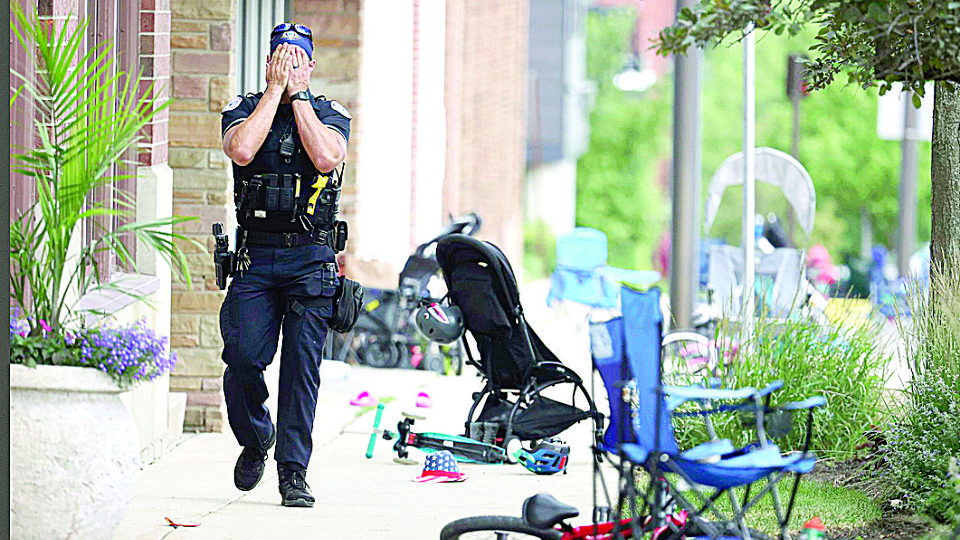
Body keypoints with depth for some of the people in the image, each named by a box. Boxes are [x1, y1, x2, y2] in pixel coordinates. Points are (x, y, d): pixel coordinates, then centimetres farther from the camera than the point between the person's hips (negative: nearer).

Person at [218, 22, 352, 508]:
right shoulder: (243, 109, 7)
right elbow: (241, 150, -15)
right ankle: (255, 439, 19)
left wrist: (298, 94, -9)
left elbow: (326, 157, -15)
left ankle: (293, 472, 0)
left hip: (311, 259, 0)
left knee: (302, 366, -5)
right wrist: (275, 90, -9)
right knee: (243, 357, -9)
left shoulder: (330, 114, 7)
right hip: (254, 257, 0)